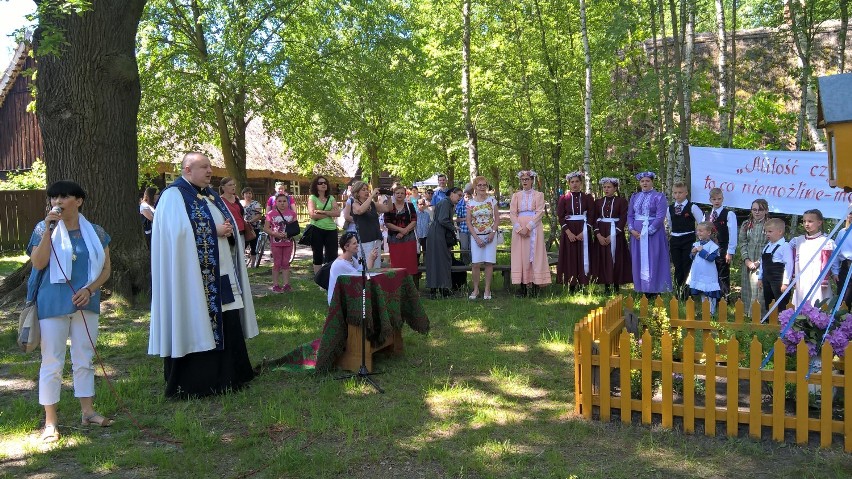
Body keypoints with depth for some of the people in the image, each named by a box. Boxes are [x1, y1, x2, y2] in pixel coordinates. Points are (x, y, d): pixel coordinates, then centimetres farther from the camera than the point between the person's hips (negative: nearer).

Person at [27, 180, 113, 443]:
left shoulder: (96, 233, 5)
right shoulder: (44, 229, 0)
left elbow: (106, 268, 6)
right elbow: (38, 263, -13)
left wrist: (90, 289, -10)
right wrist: (49, 228, -18)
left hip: (86, 303, 3)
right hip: (53, 304, -2)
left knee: (84, 359, 11)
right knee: (52, 363, 1)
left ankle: (88, 411, 23)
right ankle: (50, 421, 9)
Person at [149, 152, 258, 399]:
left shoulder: (211, 195, 19)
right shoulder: (174, 196, -7)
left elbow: (230, 226, 20)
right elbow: (180, 233, -18)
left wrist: (228, 231, -3)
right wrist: (215, 231, -17)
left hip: (222, 275, 8)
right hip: (195, 277, -8)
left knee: (228, 325, 8)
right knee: (196, 328, -4)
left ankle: (227, 376, 19)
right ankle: (192, 384, 7)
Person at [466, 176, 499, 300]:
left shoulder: (492, 200, 2)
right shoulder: (470, 203, 1)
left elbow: (497, 218, 4)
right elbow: (468, 222, 1)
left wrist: (493, 232, -10)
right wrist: (476, 237, -7)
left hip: (490, 235, 0)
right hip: (476, 236, 0)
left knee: (489, 262, -1)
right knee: (476, 263, -3)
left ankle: (487, 290, 8)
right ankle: (476, 289, 9)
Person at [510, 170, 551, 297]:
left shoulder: (539, 195, 6)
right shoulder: (516, 196, 13)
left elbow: (539, 212, -5)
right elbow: (512, 213, 4)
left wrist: (528, 227, -16)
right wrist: (519, 228, -11)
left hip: (534, 228, -2)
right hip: (519, 228, 2)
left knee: (534, 255, -5)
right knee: (521, 256, -1)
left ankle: (535, 286, -5)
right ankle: (523, 288, 1)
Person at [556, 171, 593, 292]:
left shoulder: (587, 198, 5)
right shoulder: (564, 198, 5)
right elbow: (560, 217, -1)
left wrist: (584, 232, -12)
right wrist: (568, 232, -12)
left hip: (583, 232, 0)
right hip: (568, 231, 0)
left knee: (583, 257, -1)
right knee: (570, 258, 0)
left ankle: (583, 285, 2)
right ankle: (571, 286, 3)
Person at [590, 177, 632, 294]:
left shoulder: (621, 201, 0)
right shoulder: (598, 202, 10)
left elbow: (623, 219, -7)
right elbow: (594, 219, 5)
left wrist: (612, 235, -15)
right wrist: (598, 235, -9)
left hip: (616, 234, -3)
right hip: (601, 235, 3)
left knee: (616, 260, -1)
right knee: (603, 260, 1)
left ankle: (616, 286, 6)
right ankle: (606, 287, 8)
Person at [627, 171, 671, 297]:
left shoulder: (659, 196, -2)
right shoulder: (634, 197, 13)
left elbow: (660, 217, -11)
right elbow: (630, 215, 10)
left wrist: (647, 231, -17)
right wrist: (632, 229, -7)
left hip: (653, 233, -4)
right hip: (636, 233, 5)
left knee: (653, 260, -3)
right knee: (639, 261, 5)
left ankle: (654, 290, 3)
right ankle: (642, 288, 12)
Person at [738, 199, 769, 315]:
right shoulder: (746, 225, 10)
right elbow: (742, 243, 8)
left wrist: (759, 262, -12)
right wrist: (746, 259, -4)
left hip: (763, 264, -4)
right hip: (748, 263, 4)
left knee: (761, 290, -7)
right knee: (748, 289, 8)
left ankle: (760, 314, -1)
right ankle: (748, 313, 18)